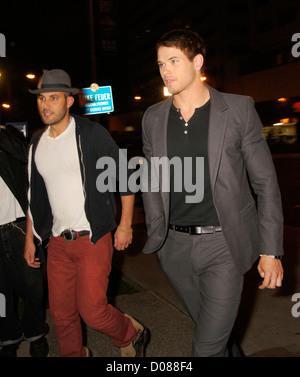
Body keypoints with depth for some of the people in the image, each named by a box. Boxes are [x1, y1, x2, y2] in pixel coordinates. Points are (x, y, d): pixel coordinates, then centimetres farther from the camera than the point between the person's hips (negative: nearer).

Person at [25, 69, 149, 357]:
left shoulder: (91, 133, -8)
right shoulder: (37, 143, 9)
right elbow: (35, 195, 16)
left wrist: (125, 225, -7)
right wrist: (30, 238, 15)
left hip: (93, 239, -5)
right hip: (57, 242, 6)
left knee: (92, 311, -7)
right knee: (61, 314, 11)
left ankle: (132, 335, 23)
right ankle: (74, 354, 37)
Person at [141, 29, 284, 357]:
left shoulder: (239, 109, -6)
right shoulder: (153, 118, 5)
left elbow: (265, 182, -4)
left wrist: (271, 250, -6)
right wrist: (155, 234, 10)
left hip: (223, 244, -3)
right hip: (175, 245, 4)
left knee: (207, 347, -5)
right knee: (210, 328, 20)